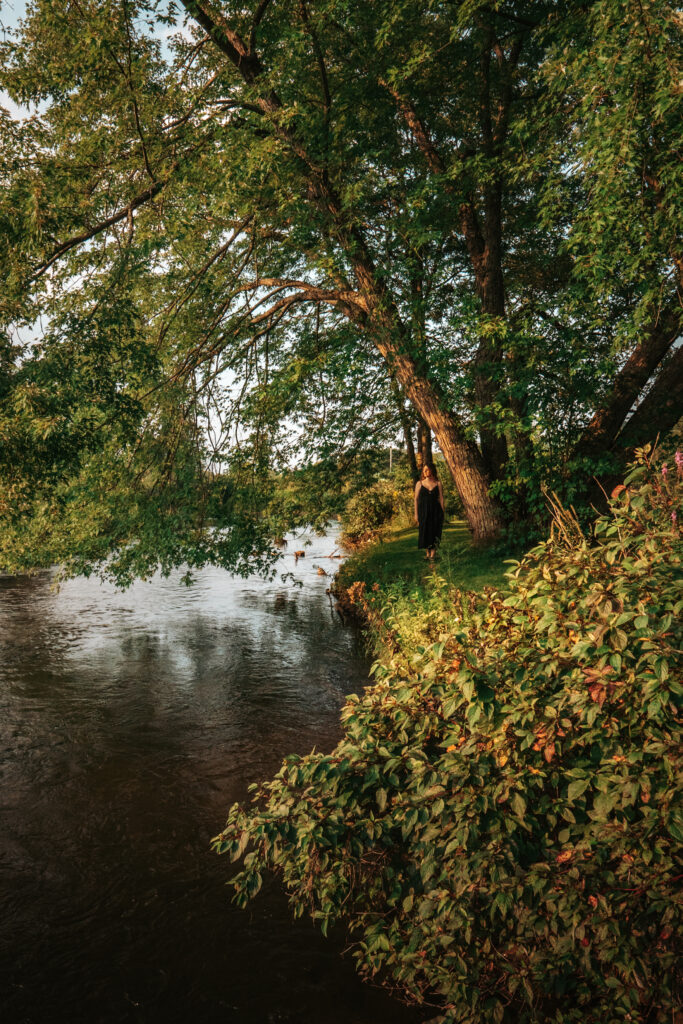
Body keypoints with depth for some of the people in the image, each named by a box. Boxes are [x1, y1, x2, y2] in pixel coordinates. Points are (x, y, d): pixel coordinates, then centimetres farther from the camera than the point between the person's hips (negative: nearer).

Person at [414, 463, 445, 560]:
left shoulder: (437, 483, 4)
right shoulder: (419, 484, 3)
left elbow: (441, 498, 4)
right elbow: (416, 499, 4)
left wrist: (442, 512, -2)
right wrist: (416, 514, 0)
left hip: (435, 511, 0)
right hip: (423, 511, 0)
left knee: (435, 532, -4)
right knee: (425, 532, 5)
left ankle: (432, 555, -2)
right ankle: (428, 553, 21)